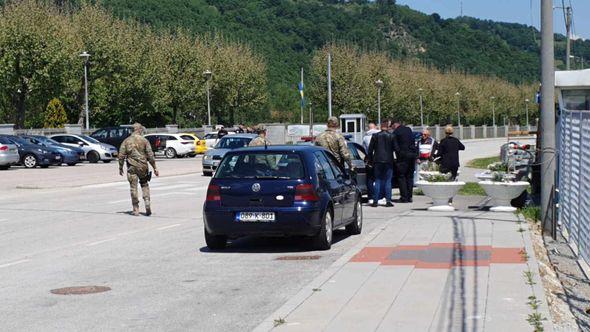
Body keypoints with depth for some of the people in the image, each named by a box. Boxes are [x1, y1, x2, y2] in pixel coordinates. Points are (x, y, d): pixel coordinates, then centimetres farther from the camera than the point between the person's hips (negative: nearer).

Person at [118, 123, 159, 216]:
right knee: (144, 185, 18)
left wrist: (120, 168, 10)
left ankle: (136, 210, 5)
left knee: (133, 188, 4)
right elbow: (150, 155, -4)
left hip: (132, 167, 0)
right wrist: (154, 168, 2)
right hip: (143, 166, 0)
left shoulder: (126, 141, 1)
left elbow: (121, 156, 0)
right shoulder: (144, 141, -2)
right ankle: (147, 202, -1)